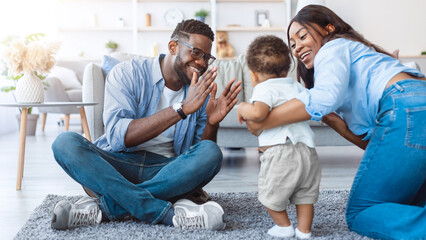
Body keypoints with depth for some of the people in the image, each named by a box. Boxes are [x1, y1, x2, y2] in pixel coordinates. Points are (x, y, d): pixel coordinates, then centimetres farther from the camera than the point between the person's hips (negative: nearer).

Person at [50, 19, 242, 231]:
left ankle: (103, 207, -29)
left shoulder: (202, 92, 8)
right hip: (116, 166, -1)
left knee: (211, 153, -26)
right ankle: (170, 213, -36)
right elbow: (118, 137, -19)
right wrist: (182, 108, -23)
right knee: (65, 142, -28)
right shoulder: (126, 74, -3)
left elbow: (201, 157, 6)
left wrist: (211, 123, -15)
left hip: (167, 173, 2)